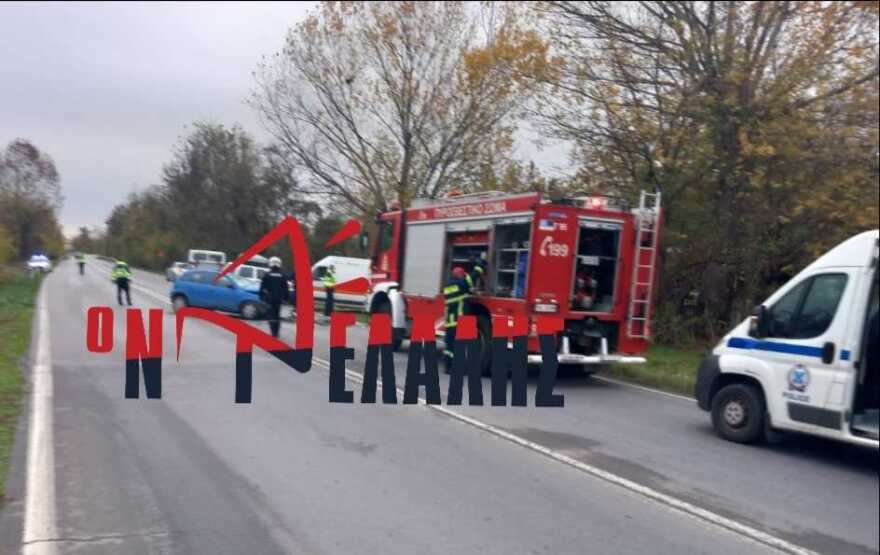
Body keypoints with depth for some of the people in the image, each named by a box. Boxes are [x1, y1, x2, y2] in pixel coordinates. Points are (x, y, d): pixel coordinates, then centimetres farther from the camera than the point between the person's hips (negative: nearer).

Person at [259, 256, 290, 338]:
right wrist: (286, 297, 18)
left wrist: (261, 296, 8)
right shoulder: (282, 276, 6)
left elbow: (262, 287, 0)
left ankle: (273, 332, -17)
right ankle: (276, 333, 9)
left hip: (269, 298, -3)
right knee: (277, 315, 10)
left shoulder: (267, 275, -2)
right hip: (279, 299, 3)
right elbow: (285, 289, 10)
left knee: (271, 315, -5)